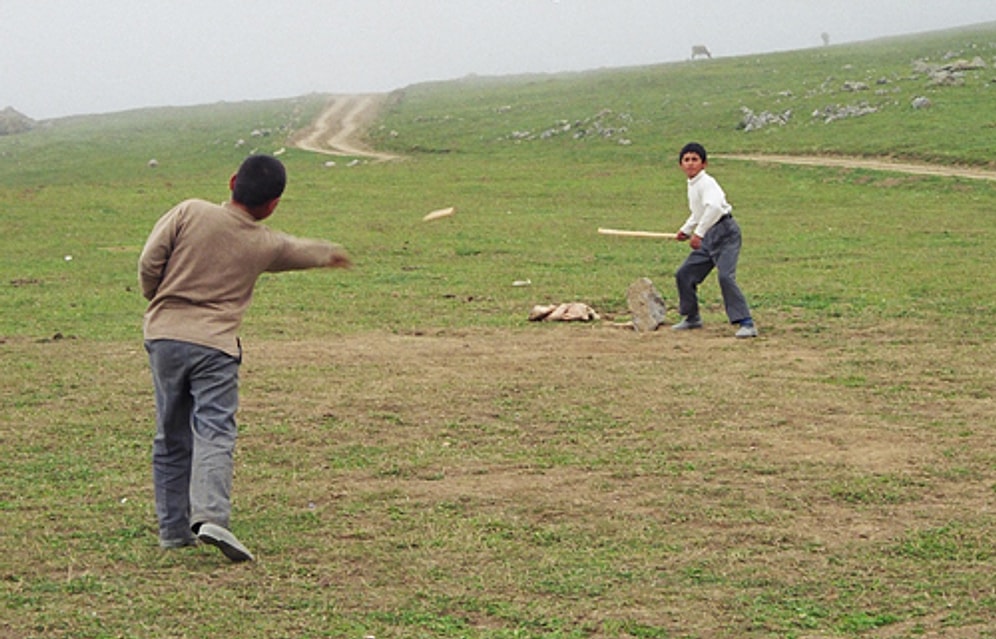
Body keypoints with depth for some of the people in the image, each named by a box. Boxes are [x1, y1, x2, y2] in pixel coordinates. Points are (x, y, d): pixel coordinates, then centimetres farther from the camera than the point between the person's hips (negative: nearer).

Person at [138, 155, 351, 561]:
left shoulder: (189, 213, -1)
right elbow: (301, 251, 24)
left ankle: (174, 529, 16)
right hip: (214, 344, -2)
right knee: (213, 433, -6)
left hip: (163, 334, 2)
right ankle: (211, 517, -28)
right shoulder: (266, 245, 3)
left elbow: (149, 262, -4)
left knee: (171, 437, 12)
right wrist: (331, 254, 46)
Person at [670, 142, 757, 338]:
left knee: (725, 276, -23)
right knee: (684, 274, 11)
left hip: (725, 233, -10)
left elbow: (714, 207, -32)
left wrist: (698, 233, -31)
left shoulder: (706, 182, -15)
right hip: (708, 236, 10)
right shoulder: (692, 185, 14)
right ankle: (692, 318, 28)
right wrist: (685, 230, 28)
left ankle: (746, 323, -23)